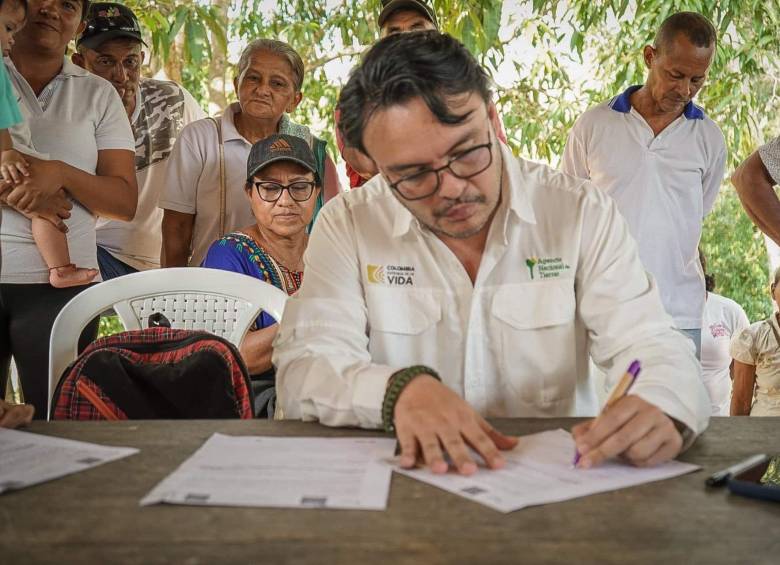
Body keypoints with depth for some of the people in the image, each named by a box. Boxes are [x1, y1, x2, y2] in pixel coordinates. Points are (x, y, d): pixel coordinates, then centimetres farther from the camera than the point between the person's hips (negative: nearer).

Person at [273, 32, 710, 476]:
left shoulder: (583, 214, -3)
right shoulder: (347, 226, -5)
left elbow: (651, 348, -7)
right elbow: (301, 371, -11)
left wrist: (661, 409, -28)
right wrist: (400, 389, -29)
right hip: (404, 483, 0)